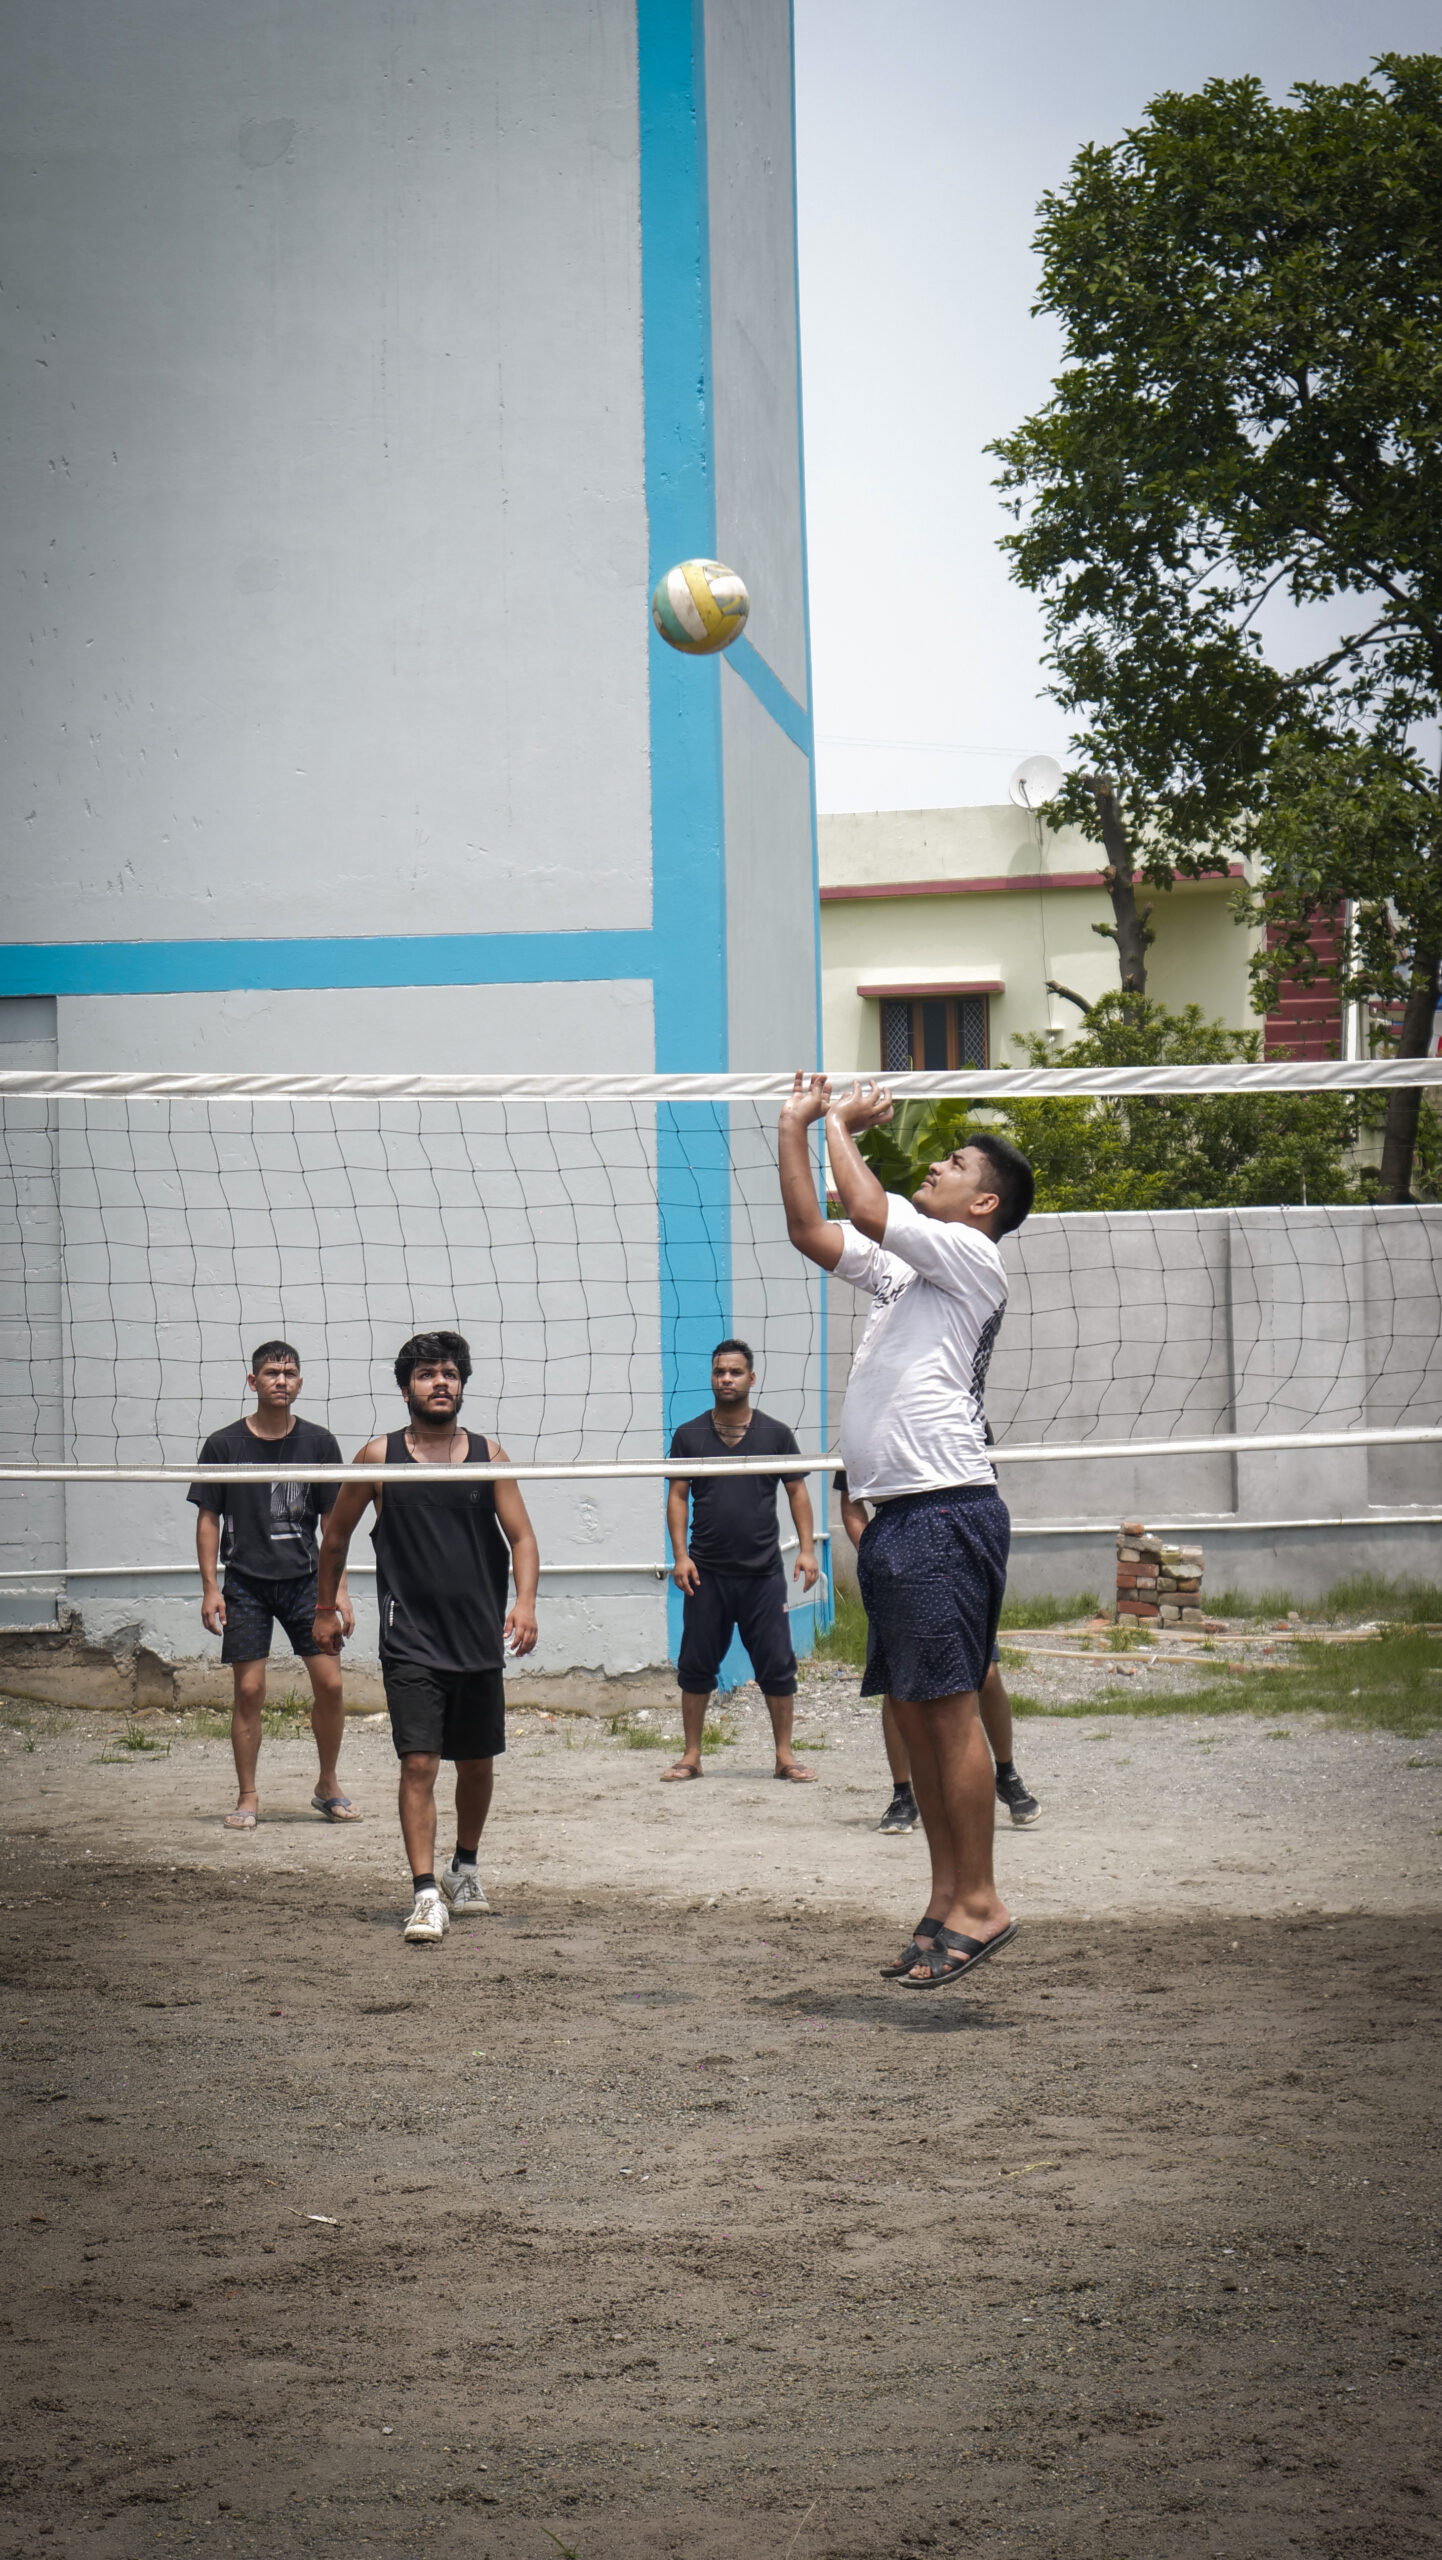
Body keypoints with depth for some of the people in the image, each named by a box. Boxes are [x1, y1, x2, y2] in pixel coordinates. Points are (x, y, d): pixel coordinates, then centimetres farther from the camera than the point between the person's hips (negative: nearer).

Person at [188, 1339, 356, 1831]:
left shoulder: (318, 1443, 3)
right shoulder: (224, 1445, -1)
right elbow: (208, 1519, 2)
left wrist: (339, 1589, 1)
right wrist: (210, 1588, -4)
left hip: (304, 1578, 2)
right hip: (245, 1582, -1)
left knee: (330, 1683, -4)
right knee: (249, 1690, -4)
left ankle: (328, 1787, 14)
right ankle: (247, 1798, 7)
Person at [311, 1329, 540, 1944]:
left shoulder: (487, 1455, 4)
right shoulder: (379, 1457, -1)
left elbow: (521, 1537, 1)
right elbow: (336, 1535, 12)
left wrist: (524, 1603, -15)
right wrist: (325, 1607, 17)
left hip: (480, 1638, 3)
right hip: (410, 1639, -3)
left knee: (477, 1764, 14)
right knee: (418, 1764, -13)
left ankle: (465, 1869, 36)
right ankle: (425, 1896, -16)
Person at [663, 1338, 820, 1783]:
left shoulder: (776, 1434, 6)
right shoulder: (689, 1436, 6)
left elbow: (797, 1492, 8)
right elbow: (677, 1496, 5)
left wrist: (807, 1549, -3)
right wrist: (680, 1554, -6)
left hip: (763, 1572, 0)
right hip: (706, 1573, 0)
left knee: (777, 1666, 0)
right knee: (695, 1667, 4)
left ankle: (784, 1755, 8)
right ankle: (691, 1755, 13)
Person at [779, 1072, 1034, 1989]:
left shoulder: (974, 1259, -3)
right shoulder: (901, 1265, 22)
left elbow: (869, 1210, -12)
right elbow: (812, 1230, 21)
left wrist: (843, 1127, 2)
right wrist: (798, 1126, 18)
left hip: (947, 1511, -9)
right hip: (894, 1516, 9)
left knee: (949, 1705, -10)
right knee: (913, 1708, 8)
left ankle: (980, 1904, -7)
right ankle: (948, 1899, 12)